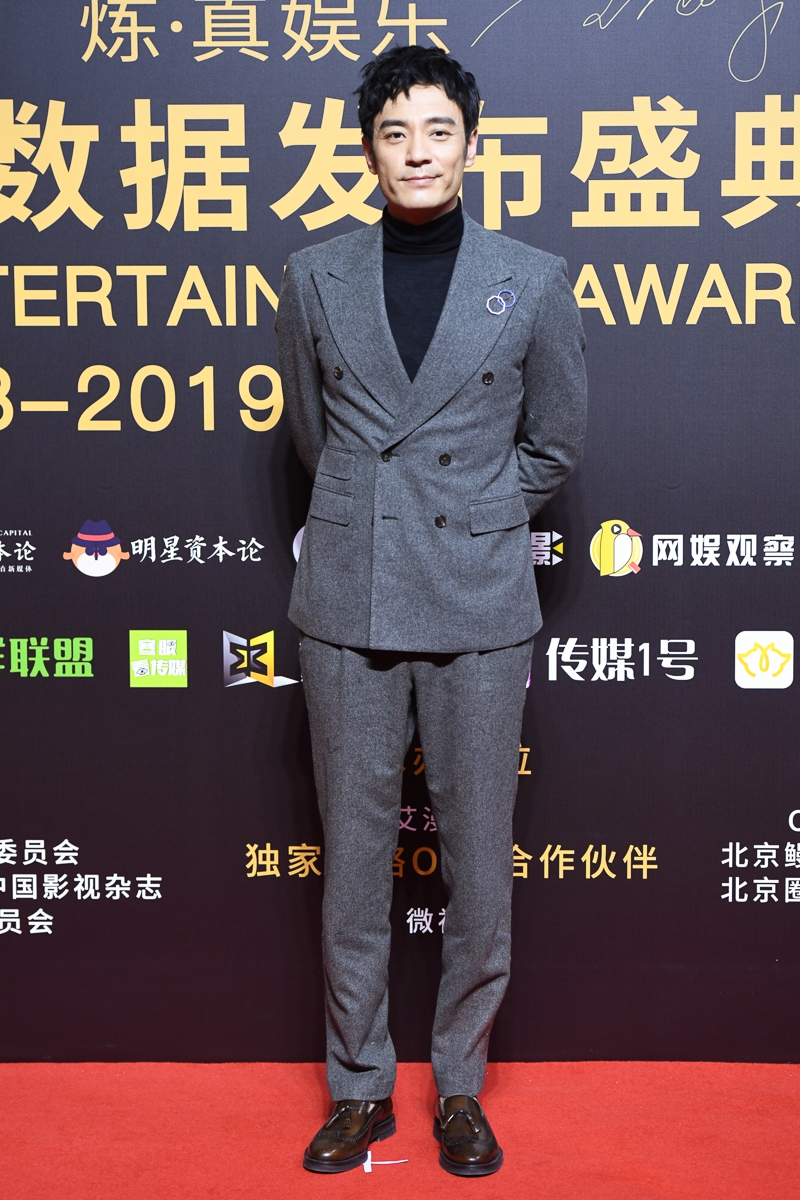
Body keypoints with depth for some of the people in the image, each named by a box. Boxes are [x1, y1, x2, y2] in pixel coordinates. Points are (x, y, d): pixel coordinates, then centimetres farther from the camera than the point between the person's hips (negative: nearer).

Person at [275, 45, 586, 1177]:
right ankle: (360, 1086, 27)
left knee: (480, 863, 7)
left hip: (480, 609, -1)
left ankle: (460, 1085, 28)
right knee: (353, 859, 9)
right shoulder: (314, 279, 6)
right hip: (349, 605, 1)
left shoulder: (534, 282, 3)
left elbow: (555, 445, 10)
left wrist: (468, 520, 8)